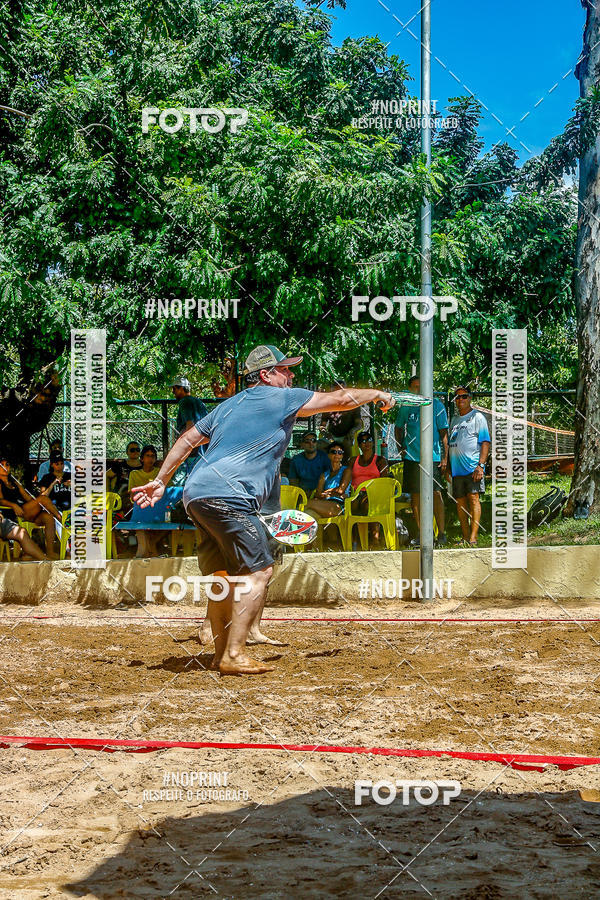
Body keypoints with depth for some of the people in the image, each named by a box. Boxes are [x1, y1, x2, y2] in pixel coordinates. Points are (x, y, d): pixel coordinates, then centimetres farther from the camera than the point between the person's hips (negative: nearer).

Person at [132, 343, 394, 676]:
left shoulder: (229, 405, 25)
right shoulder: (281, 398, 3)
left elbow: (187, 440, 25)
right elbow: (341, 399, 5)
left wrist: (160, 481, 28)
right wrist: (377, 394, 22)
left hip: (196, 495, 9)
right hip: (226, 496, -9)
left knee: (223, 575, 16)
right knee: (259, 571, -7)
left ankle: (222, 653, 20)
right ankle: (233, 656, -12)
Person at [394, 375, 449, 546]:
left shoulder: (436, 405, 1)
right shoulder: (406, 407, 9)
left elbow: (443, 432, 1)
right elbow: (398, 428, 23)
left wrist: (445, 457, -4)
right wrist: (401, 447, 10)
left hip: (433, 456, -3)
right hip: (412, 456, 3)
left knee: (436, 493, -9)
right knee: (415, 495, 4)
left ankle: (441, 533, -3)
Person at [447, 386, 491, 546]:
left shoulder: (477, 417, 1)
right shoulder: (454, 419, 20)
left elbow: (485, 442, -7)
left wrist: (481, 465, -16)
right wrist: (448, 467, 18)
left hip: (472, 466, -7)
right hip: (456, 468, 7)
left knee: (473, 498, -12)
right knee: (460, 502, 6)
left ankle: (473, 538, -17)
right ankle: (465, 537, 11)